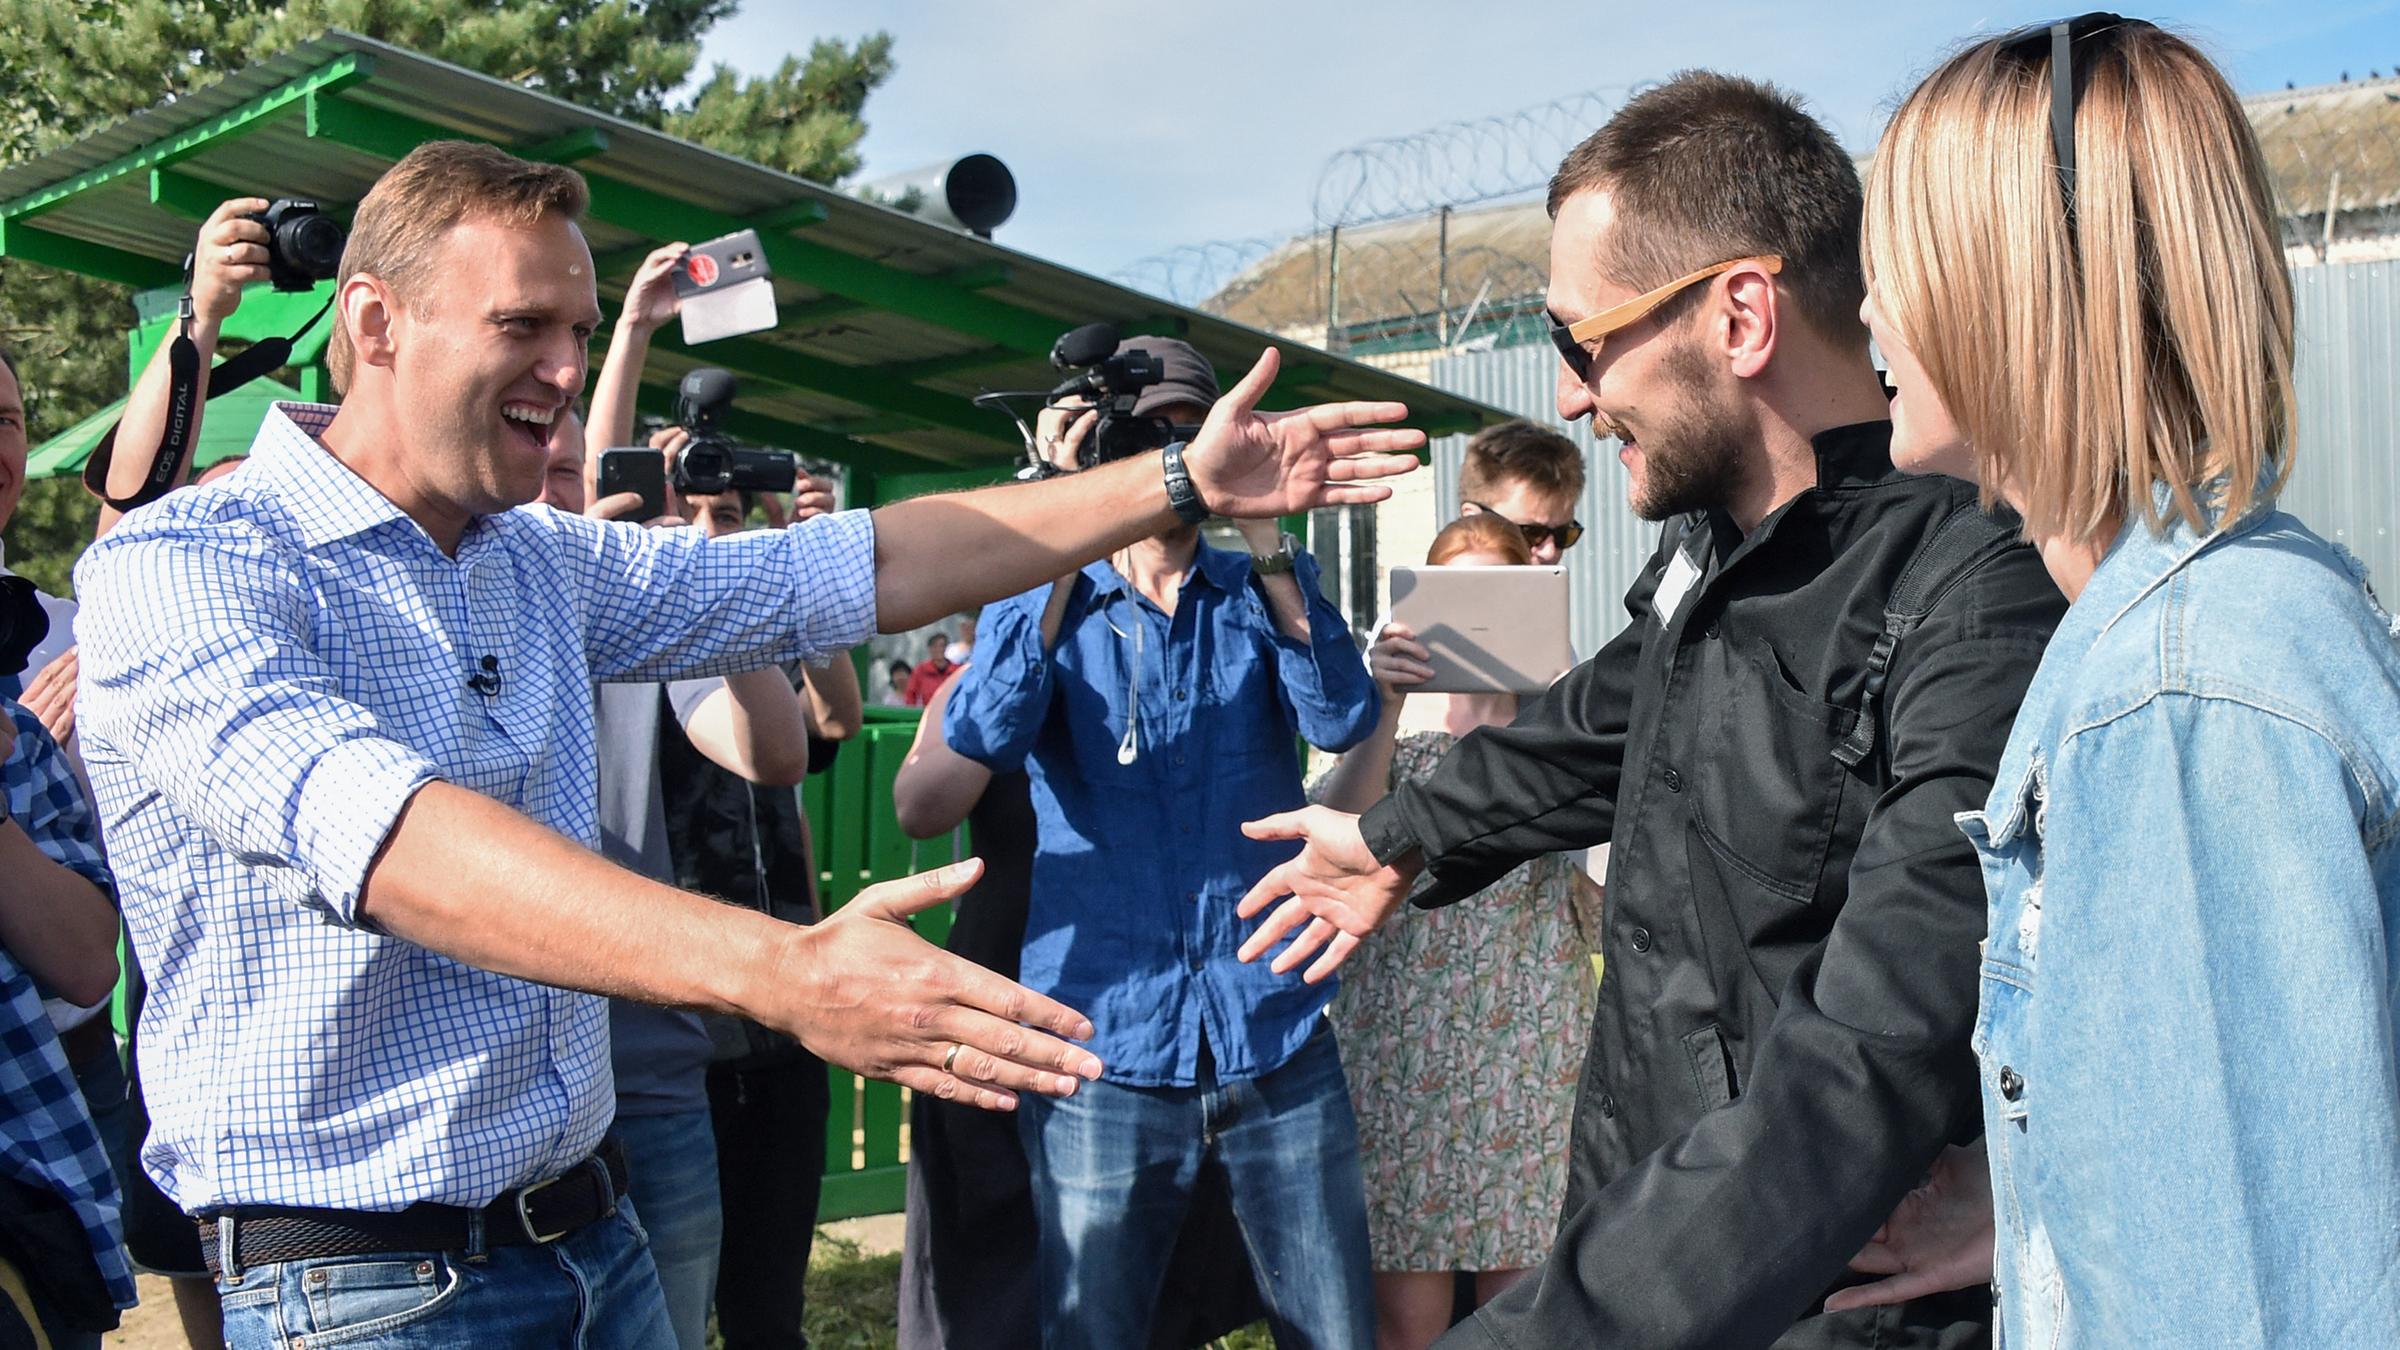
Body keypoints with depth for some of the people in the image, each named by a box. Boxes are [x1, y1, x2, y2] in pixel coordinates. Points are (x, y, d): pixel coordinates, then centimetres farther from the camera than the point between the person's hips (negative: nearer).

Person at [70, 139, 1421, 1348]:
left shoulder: (546, 564, 7)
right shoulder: (182, 568, -15)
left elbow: (864, 569, 9)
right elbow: (391, 842, -31)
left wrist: (1182, 484, 6)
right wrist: (787, 972, -43)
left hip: (591, 1236, 7)